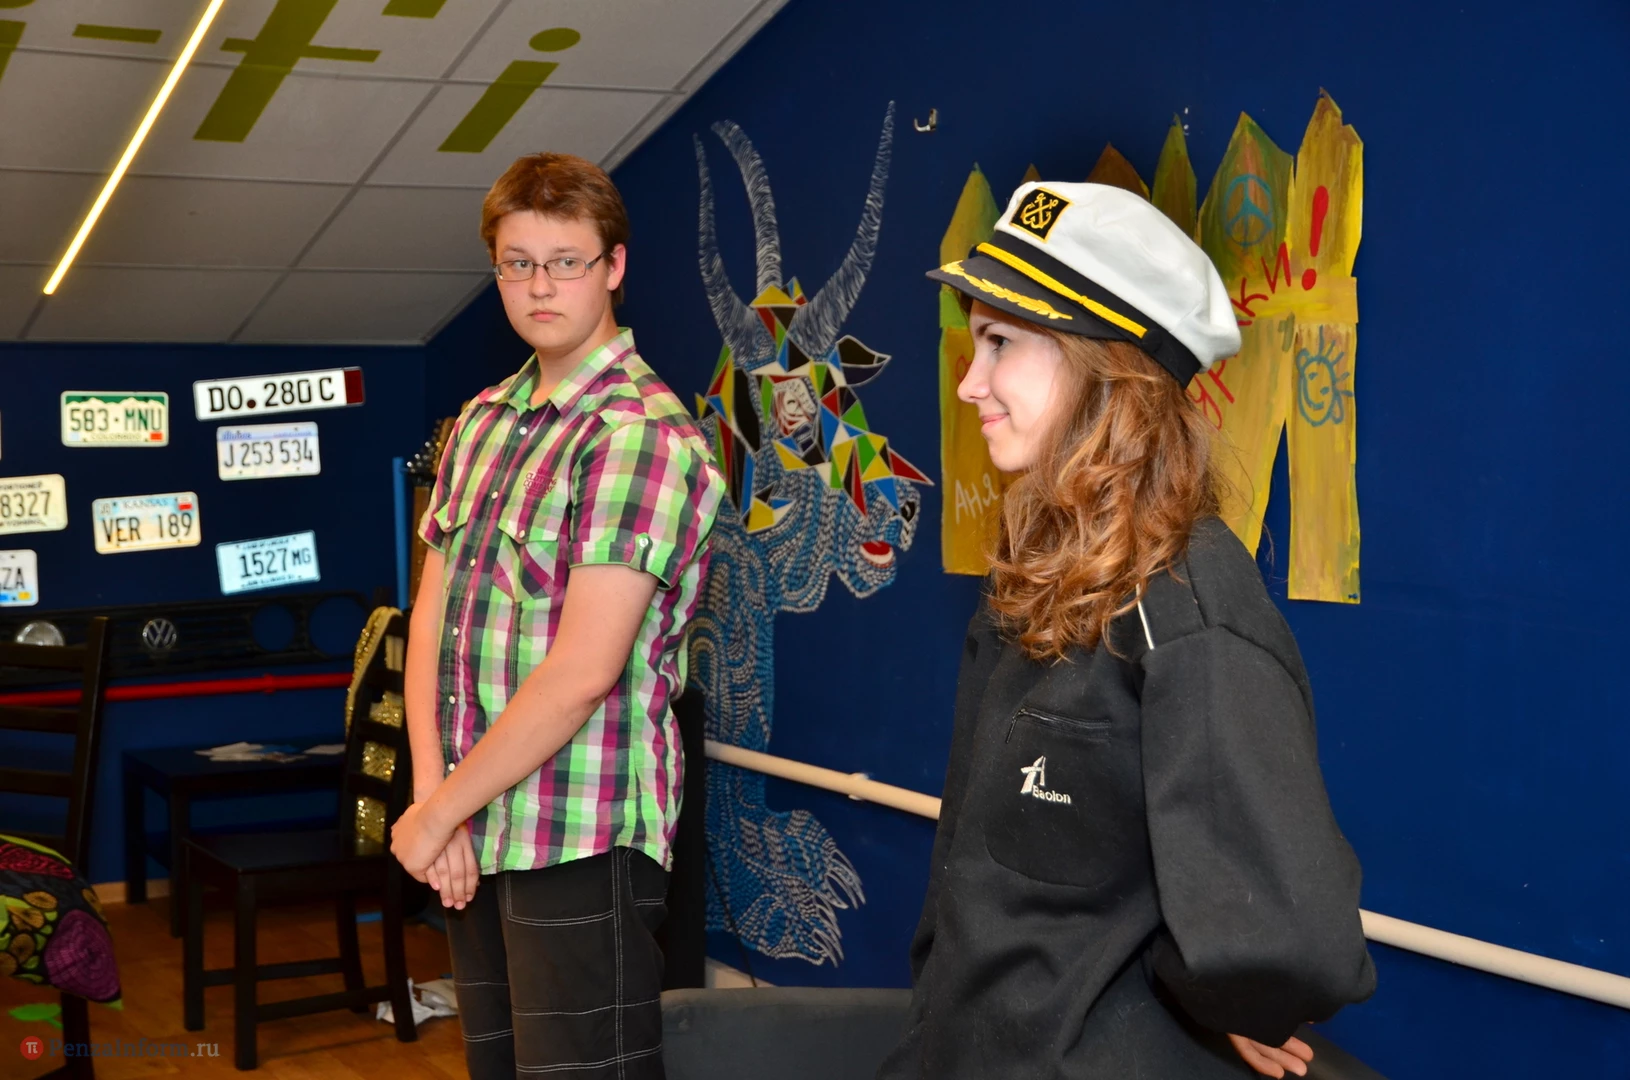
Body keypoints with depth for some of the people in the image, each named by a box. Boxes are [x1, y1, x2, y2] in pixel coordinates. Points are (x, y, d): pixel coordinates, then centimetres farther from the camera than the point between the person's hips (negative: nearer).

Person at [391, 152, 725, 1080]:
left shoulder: (643, 435, -15)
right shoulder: (483, 423, 10)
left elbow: (581, 673, -21)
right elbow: (433, 615, 8)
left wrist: (436, 813, -13)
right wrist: (435, 793, -5)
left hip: (582, 843, -7)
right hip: (480, 839, 7)